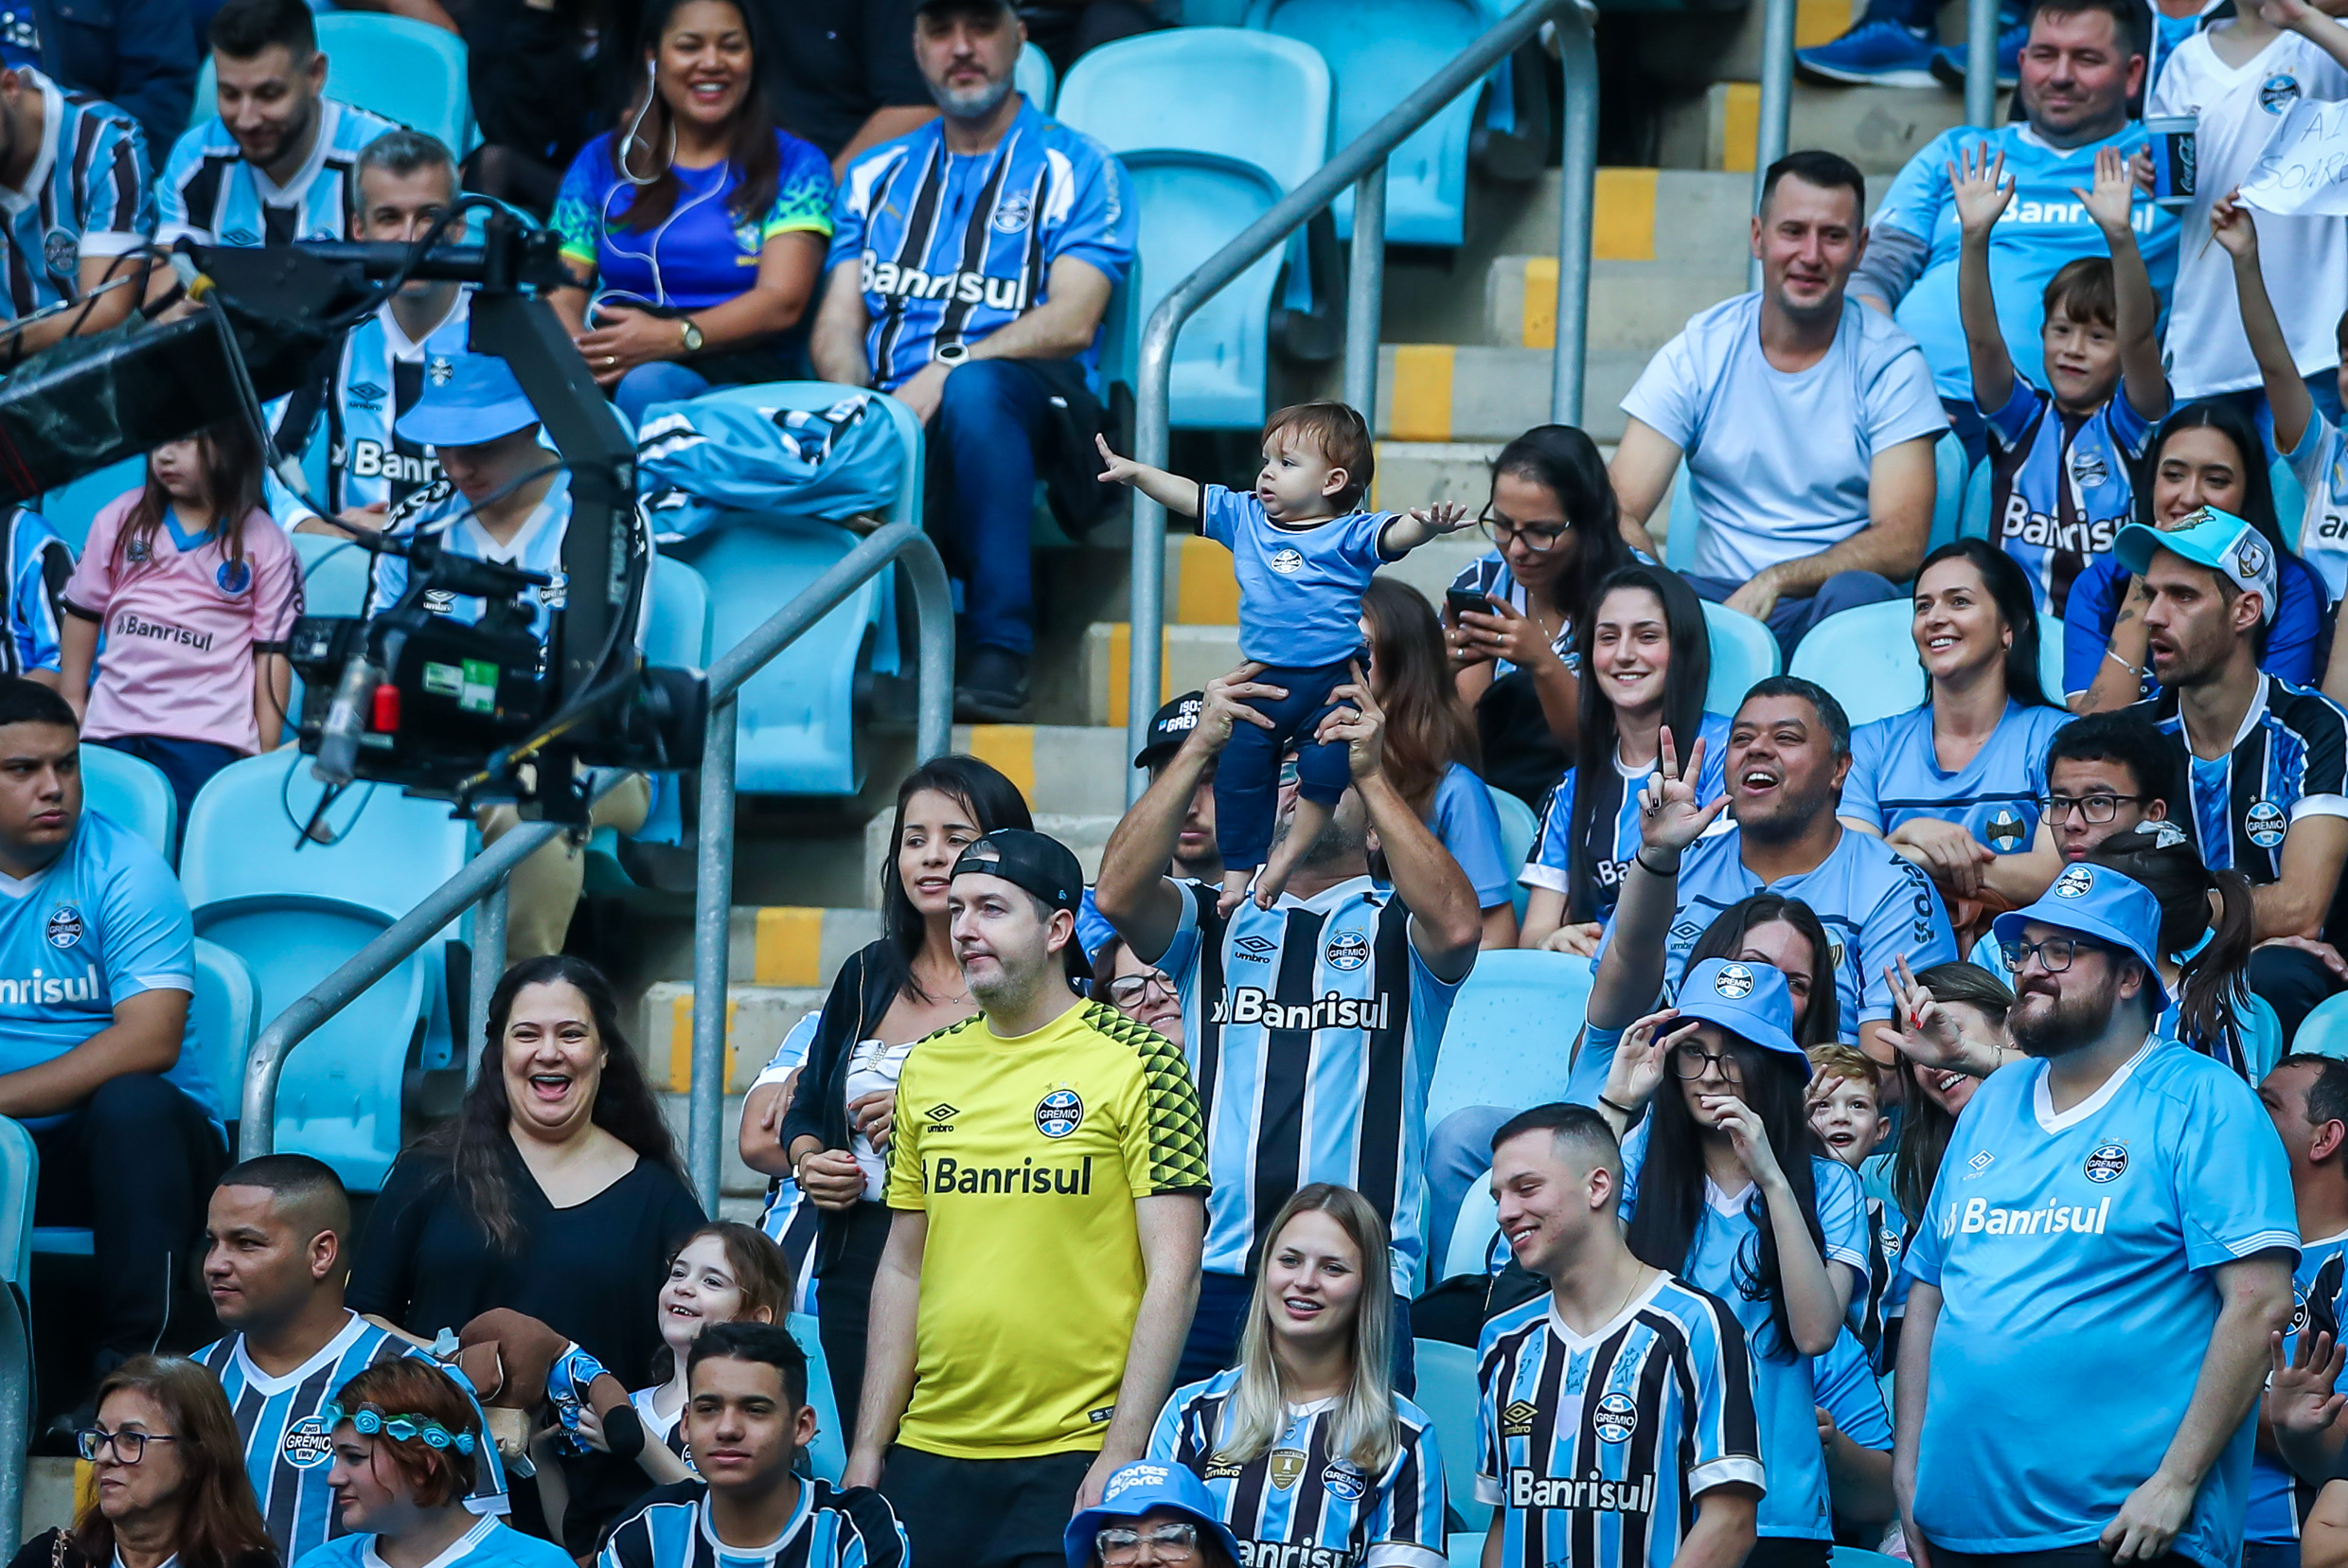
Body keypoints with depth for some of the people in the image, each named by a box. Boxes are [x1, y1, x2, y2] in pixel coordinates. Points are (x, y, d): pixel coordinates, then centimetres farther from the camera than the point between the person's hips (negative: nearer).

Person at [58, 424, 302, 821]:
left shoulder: (265, 544, 0)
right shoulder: (121, 519, 8)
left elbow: (273, 652, 1)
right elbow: (83, 613, 14)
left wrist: (267, 753, -2)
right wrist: (71, 701, 13)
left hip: (209, 738, -3)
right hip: (112, 731, 3)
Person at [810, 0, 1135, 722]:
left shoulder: (1076, 167, 10)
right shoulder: (876, 176, 24)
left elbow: (1071, 322, -5)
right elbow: (836, 326, 14)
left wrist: (943, 376, -19)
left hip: (1027, 410, -3)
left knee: (974, 387, -39)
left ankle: (999, 653, -38)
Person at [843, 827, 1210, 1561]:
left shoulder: (1138, 1064, -5)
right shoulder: (928, 1068, 10)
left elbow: (1173, 1278, -8)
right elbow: (902, 1270, 15)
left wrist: (1122, 1458, -14)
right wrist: (867, 1450, 9)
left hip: (1072, 1464, -5)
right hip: (930, 1456, 5)